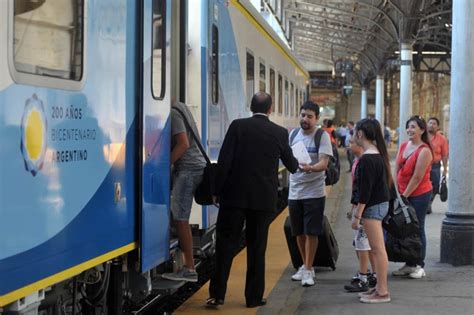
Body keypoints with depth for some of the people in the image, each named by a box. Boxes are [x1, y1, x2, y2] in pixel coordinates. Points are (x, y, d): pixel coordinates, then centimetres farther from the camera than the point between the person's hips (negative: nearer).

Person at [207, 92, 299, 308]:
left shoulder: (237, 126, -3)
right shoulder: (280, 133, 1)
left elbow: (224, 161, -7)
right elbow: (291, 165, 14)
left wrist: (217, 190, 1)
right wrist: (298, 164, 38)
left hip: (234, 195, -1)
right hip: (264, 199, 1)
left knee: (226, 245, 3)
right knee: (257, 248, 8)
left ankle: (217, 294, 1)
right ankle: (254, 296, 12)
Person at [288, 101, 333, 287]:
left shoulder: (322, 136, -8)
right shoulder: (293, 134, 7)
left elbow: (324, 163, -18)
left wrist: (310, 168, -36)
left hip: (314, 192, -5)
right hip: (294, 192, 5)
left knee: (311, 233, -4)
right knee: (299, 232, 13)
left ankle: (308, 270, 3)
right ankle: (305, 266, 27)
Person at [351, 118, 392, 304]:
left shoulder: (366, 159, -19)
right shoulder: (378, 154, 11)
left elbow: (365, 189, -20)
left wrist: (357, 215, -16)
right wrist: (358, 209, 22)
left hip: (373, 207, -10)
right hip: (381, 203, 10)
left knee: (378, 249, -5)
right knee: (377, 248, 15)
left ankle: (382, 292, -1)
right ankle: (380, 287, 22)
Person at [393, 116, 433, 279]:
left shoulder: (424, 151, -16)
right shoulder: (403, 146, 7)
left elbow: (417, 177, -17)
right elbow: (397, 170, 8)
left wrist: (404, 195, -13)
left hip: (419, 195, -7)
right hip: (403, 194, 7)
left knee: (417, 229, 1)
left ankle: (419, 266, 11)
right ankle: (409, 264, 21)